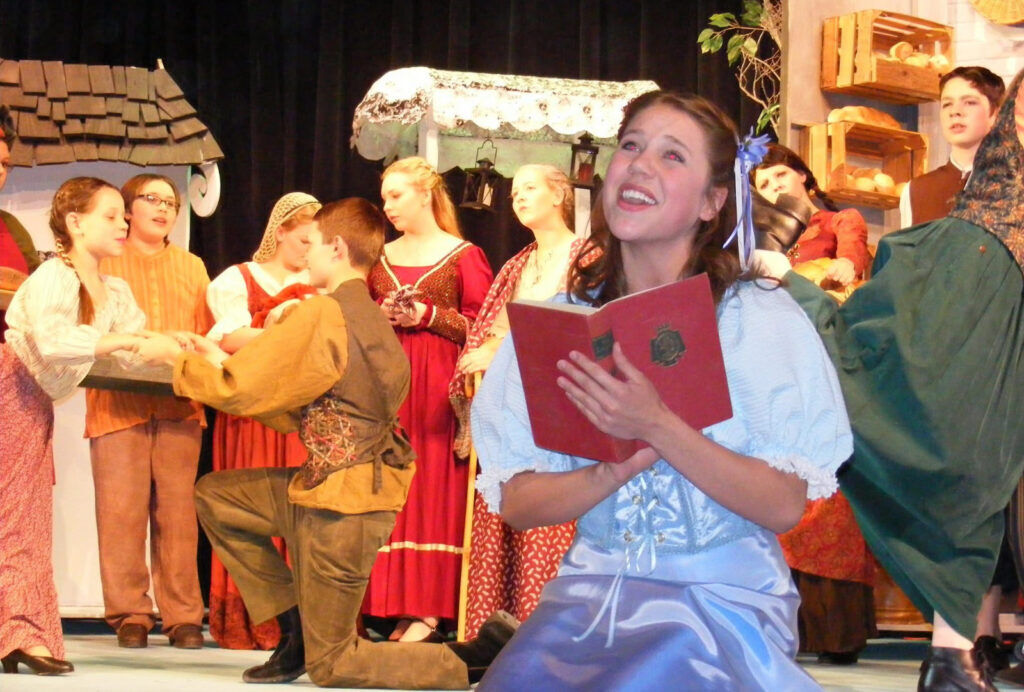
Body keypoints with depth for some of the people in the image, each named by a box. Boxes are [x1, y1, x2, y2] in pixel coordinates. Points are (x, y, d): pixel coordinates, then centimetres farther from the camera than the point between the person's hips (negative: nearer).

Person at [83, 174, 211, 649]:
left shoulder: (191, 267, 21)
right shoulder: (103, 262, 10)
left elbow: (207, 332, 17)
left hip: (180, 405, 2)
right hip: (118, 404, -2)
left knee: (178, 510, -2)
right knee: (121, 509, -7)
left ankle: (183, 615, 3)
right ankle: (129, 614, 0)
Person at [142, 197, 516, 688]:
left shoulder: (322, 313, -17)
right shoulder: (373, 319, 11)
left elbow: (239, 389, -13)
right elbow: (299, 413, 17)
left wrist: (183, 363, 5)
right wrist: (221, 362, 19)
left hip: (340, 501, -9)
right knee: (214, 494, 18)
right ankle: (297, 628, 14)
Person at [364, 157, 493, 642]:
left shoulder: (463, 256, 2)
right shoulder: (380, 258, 15)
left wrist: (427, 316, -11)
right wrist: (380, 317, 0)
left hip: (439, 385, -4)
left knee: (435, 488, -7)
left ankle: (429, 611, -7)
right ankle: (398, 606, 2)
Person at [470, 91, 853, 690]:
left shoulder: (763, 318, -3)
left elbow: (785, 506, -10)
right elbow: (516, 503, 2)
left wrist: (659, 429, -23)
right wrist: (620, 468, -16)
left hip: (721, 600, -2)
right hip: (592, 589, 2)